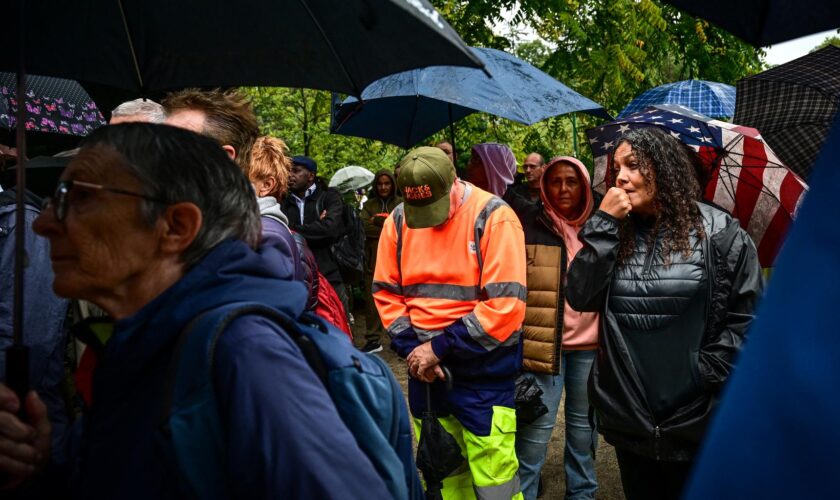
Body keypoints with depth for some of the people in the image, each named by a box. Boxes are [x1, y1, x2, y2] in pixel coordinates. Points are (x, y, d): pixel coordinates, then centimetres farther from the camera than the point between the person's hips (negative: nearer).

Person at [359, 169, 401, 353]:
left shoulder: (401, 204, 5)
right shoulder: (369, 205, 11)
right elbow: (365, 227, -4)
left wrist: (378, 220, -12)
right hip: (374, 258, 2)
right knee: (372, 299, 4)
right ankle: (373, 339, 13)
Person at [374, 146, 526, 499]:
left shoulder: (493, 217, -14)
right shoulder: (398, 221, 1)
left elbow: (505, 305, -20)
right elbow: (386, 292, 6)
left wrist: (440, 347, -17)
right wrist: (411, 348, -8)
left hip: (483, 369, -4)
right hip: (425, 365, 5)